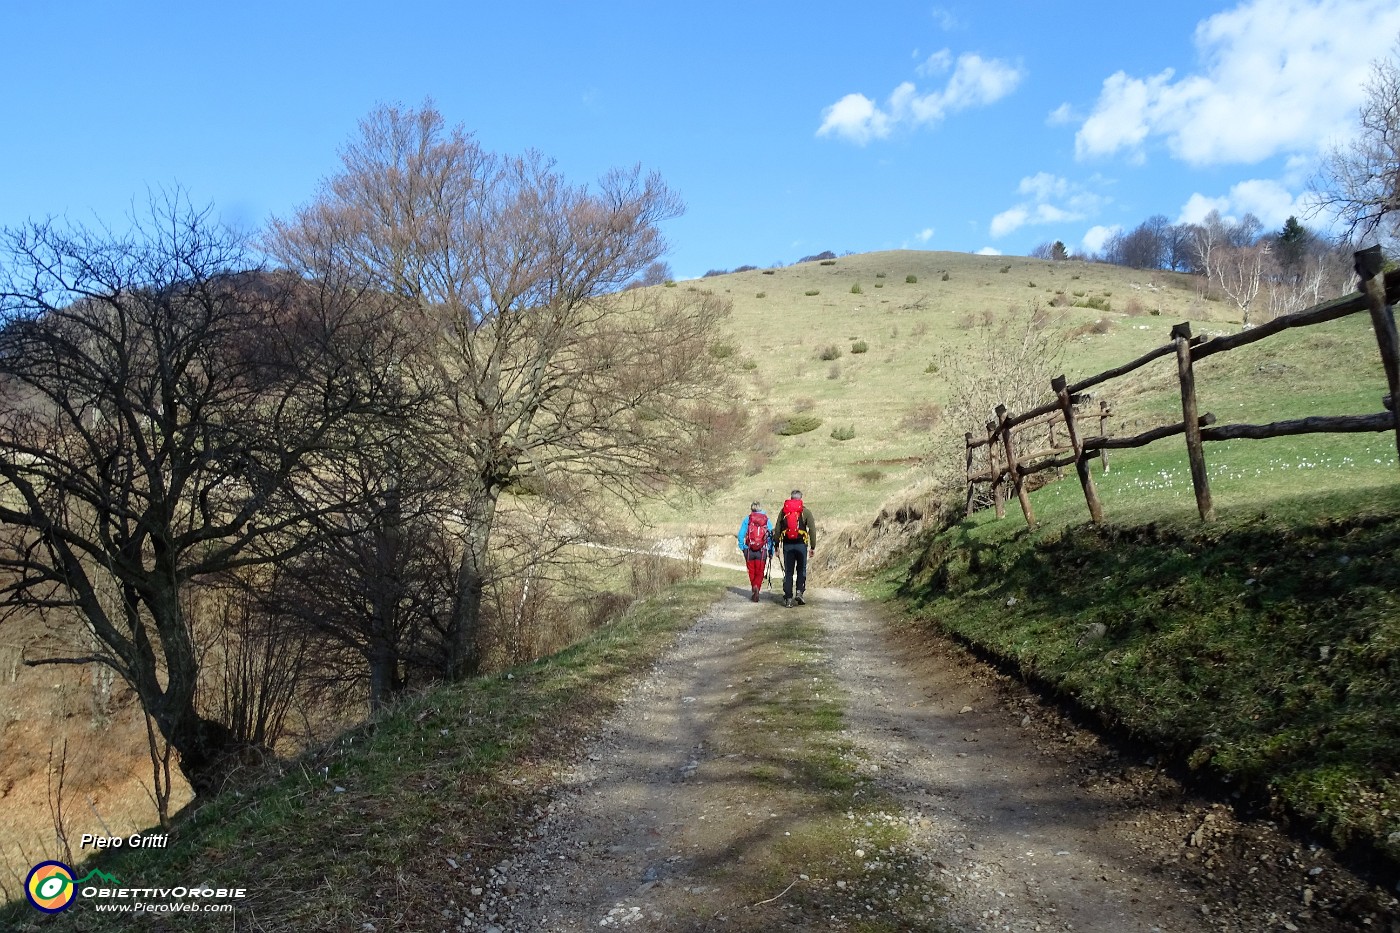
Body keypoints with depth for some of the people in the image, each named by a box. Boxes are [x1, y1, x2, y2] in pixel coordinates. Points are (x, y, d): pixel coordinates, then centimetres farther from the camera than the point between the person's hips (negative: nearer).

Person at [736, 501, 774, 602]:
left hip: (749, 550, 0)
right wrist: (771, 552, 5)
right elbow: (771, 536, 1)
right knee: (759, 573, 3)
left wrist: (742, 548, 7)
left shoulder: (747, 519, 3)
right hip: (762, 551, 0)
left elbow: (741, 535, -2)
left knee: (751, 572, 16)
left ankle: (753, 589, 22)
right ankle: (756, 587, -21)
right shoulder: (766, 520, 3)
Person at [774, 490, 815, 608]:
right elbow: (812, 530, -2)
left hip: (787, 545, 1)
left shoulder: (783, 511, 8)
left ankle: (788, 598, 5)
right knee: (801, 569, 15)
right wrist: (813, 547, 3)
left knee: (788, 572, 7)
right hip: (801, 544, -1)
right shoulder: (806, 511, 2)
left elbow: (777, 530, 7)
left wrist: (776, 546, 13)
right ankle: (800, 592, -1)